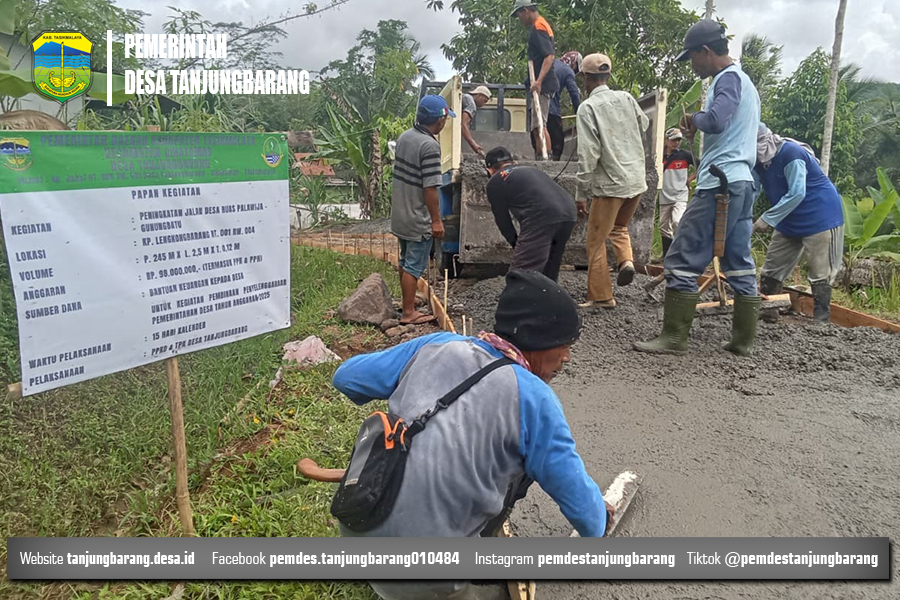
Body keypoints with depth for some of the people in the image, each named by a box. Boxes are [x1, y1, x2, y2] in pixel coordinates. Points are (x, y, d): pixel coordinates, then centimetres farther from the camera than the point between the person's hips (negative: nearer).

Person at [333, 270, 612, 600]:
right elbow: (577, 495, -3)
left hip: (355, 525, 5)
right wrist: (597, 527, 20)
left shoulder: (436, 346, 0)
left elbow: (347, 377, 9)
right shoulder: (533, 397, -11)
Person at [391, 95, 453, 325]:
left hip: (400, 214, 9)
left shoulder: (404, 137, 4)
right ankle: (408, 313, 10)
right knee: (414, 266, 1)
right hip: (418, 219, -9)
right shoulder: (430, 145, -22)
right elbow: (430, 188, -23)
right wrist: (436, 220, -15)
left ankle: (408, 301, 37)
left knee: (405, 261, 21)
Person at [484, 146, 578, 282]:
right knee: (549, 273, 22)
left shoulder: (495, 182, 15)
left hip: (541, 218, -7)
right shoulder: (531, 170, 35)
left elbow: (502, 218, 17)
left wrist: (515, 243, 31)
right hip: (569, 215, 7)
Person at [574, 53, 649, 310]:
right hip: (637, 180, 6)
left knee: (596, 241, 6)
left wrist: (581, 194, -10)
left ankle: (601, 296, 10)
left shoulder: (588, 107, -9)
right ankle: (626, 260, 2)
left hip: (610, 184, -6)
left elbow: (588, 154, -15)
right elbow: (644, 125, 22)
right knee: (619, 228, 28)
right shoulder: (626, 98, 6)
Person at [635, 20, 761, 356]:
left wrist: (694, 119, -5)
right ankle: (743, 340, 13)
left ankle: (674, 338, -5)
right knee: (740, 264, 9)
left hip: (720, 183, -10)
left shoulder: (728, 78, -8)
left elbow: (716, 120, -26)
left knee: (683, 260, -7)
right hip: (743, 182, 10)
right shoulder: (744, 81, 23)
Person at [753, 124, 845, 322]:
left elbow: (796, 193, -29)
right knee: (771, 271, 9)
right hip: (789, 222, 9)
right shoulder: (758, 161, 1)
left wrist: (767, 219, -29)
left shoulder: (790, 153, -23)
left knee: (820, 274, -3)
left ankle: (821, 320, 2)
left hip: (821, 219, -9)